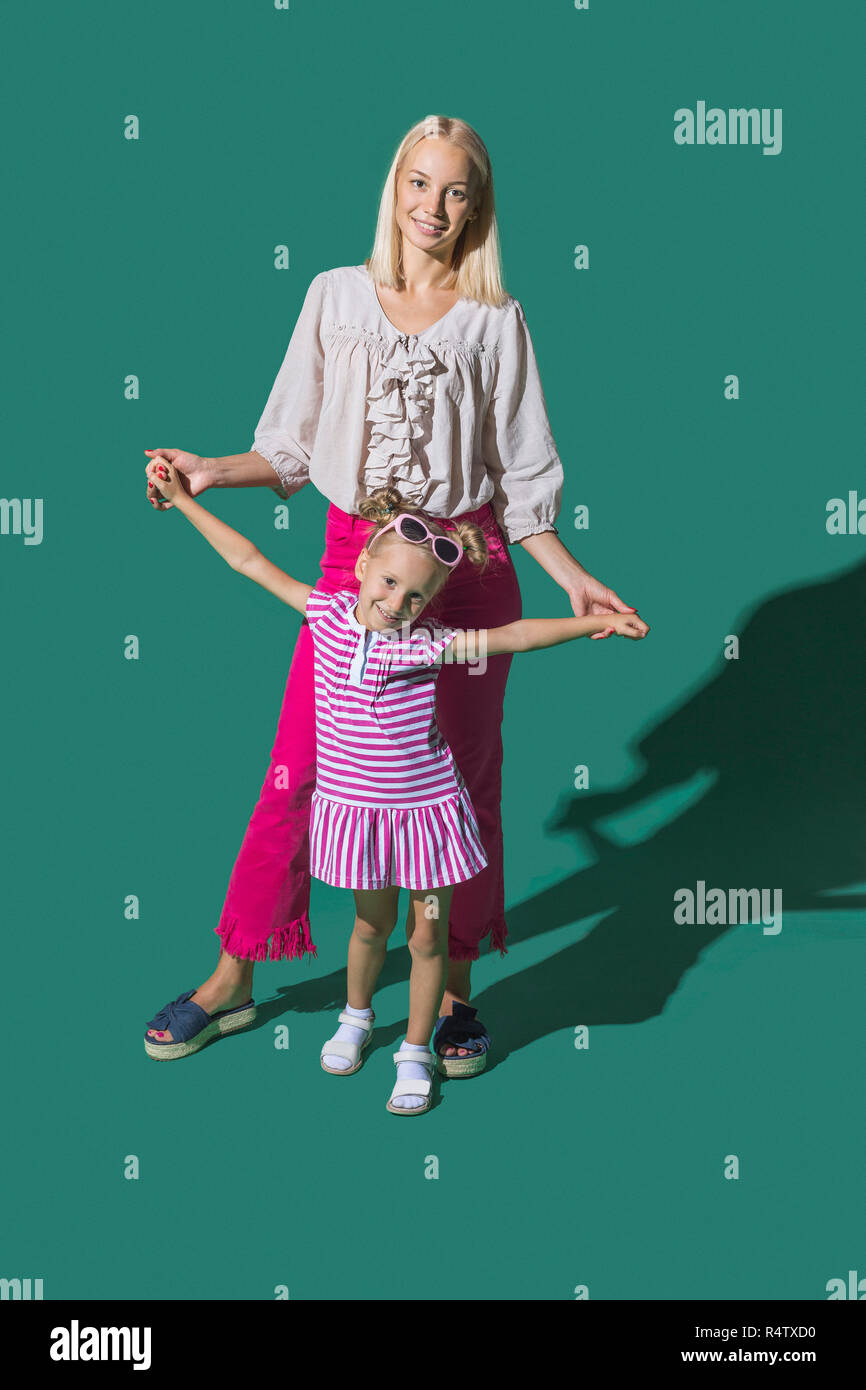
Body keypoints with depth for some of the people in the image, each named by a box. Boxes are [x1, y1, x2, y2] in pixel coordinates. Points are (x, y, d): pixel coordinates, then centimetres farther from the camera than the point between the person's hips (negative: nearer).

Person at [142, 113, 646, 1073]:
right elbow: (291, 448, 7)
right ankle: (232, 977, 18)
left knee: (463, 777, 7)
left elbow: (517, 479, 3)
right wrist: (211, 473, -9)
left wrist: (571, 577, -7)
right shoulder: (336, 296, 5)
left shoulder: (495, 320, 2)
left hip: (466, 565, 0)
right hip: (355, 559, 1)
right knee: (296, 769, 2)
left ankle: (454, 989, 23)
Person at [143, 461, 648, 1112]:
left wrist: (594, 623, -27)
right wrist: (184, 500, 4)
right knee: (373, 922, 19)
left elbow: (513, 635, -18)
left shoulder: (426, 643, -13)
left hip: (426, 808, -1)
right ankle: (357, 1017, 46)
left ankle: (416, 1052, 26)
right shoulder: (329, 613, -7)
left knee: (428, 936, 8)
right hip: (355, 807, 2)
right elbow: (251, 561, 0)